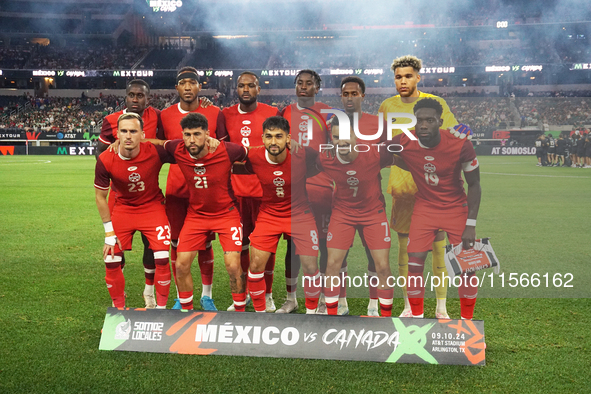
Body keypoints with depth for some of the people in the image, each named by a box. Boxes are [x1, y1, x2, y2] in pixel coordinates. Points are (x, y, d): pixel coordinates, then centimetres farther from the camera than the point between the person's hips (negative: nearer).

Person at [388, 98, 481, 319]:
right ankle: (416, 317, 11)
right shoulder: (403, 143, -19)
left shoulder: (460, 145, -20)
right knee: (414, 263, -7)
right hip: (424, 207, 1)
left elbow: (474, 185, -9)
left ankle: (467, 319, 18)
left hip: (457, 208, -1)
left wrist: (471, 225, -12)